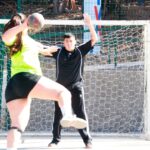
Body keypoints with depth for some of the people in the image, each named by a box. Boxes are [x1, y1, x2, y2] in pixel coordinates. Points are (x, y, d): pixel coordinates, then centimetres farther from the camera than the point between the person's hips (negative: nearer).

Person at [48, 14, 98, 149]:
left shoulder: (80, 51, -2)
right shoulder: (58, 52, 0)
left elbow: (94, 39, -7)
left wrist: (89, 24, -19)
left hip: (76, 87, -1)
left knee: (80, 113, -5)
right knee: (58, 114, 6)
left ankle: (87, 139, -3)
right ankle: (56, 139, 14)